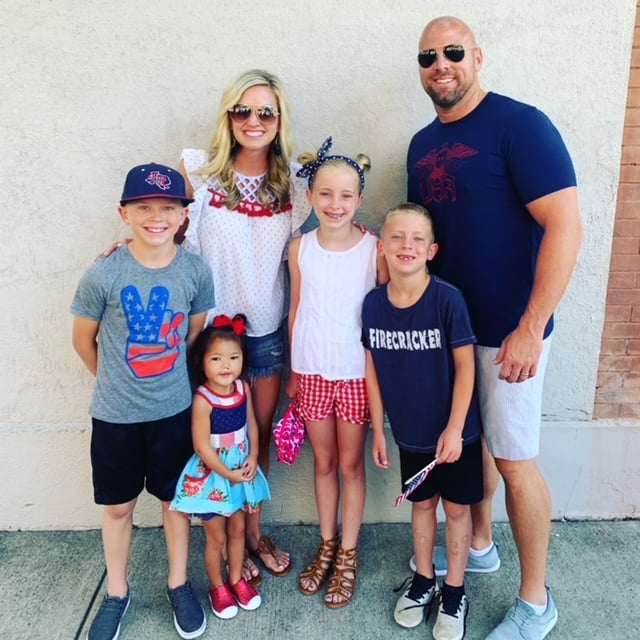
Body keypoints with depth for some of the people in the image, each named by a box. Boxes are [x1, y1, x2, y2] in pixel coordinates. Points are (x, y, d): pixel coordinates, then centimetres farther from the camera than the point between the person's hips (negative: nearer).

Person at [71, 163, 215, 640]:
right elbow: (84, 340, -2)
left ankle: (179, 585, 38)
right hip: (115, 414, -1)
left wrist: (164, 374, 9)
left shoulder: (196, 271, -11)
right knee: (118, 506, 16)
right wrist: (115, 379, 10)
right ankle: (117, 593, 38)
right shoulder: (103, 274, -17)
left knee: (175, 498, 16)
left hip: (174, 409, 1)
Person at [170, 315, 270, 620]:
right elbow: (202, 447, -22)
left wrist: (253, 457, -8)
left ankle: (236, 579, 41)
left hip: (242, 469, 5)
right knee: (216, 537, 12)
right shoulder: (202, 400, -25)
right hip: (211, 474, -5)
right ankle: (217, 587, 35)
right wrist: (228, 474, -15)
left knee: (237, 530, 21)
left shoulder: (243, 388, -8)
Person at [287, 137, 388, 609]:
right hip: (312, 371, 3)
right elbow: (296, 311, 5)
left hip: (356, 372, -2)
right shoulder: (300, 248, -2)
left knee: (350, 463, 11)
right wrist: (293, 371, 8)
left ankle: (348, 553, 30)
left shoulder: (375, 249, -10)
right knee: (324, 462, 16)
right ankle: (327, 545, 36)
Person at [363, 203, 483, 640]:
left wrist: (454, 428, -15)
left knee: (456, 507, 13)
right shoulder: (373, 303, -8)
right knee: (422, 503, 20)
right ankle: (423, 580, 39)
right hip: (410, 432, 3)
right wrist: (378, 429, 2)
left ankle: (454, 591, 33)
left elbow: (465, 366, -14)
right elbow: (373, 369, -1)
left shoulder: (447, 299, -19)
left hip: (454, 431, -3)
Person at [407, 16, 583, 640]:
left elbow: (565, 226, -19)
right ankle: (479, 544, 42)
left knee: (514, 461, 2)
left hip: (507, 330, -6)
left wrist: (530, 329, -22)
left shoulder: (519, 124, -13)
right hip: (446, 324, 7)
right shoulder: (421, 145, 9)